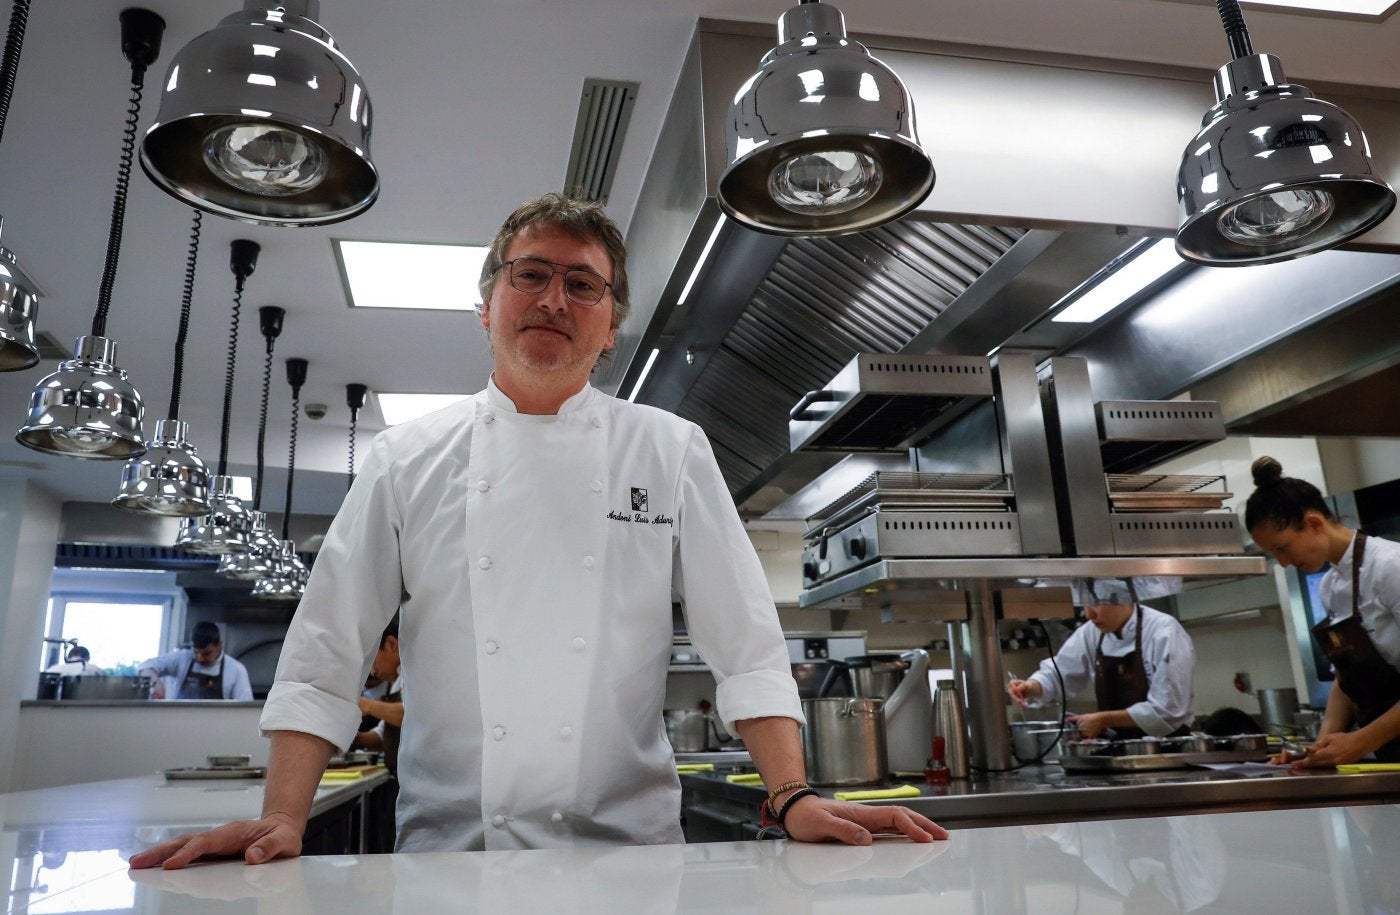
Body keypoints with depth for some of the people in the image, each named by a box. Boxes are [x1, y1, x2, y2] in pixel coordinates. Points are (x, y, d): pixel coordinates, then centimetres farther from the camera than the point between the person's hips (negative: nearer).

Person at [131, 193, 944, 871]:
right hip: (449, 849, 1)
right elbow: (326, 656, 4)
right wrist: (283, 823, -5)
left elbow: (746, 644, -2)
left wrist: (796, 797, -11)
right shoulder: (410, 459, 3)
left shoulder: (671, 452, 1)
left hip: (626, 845, 0)